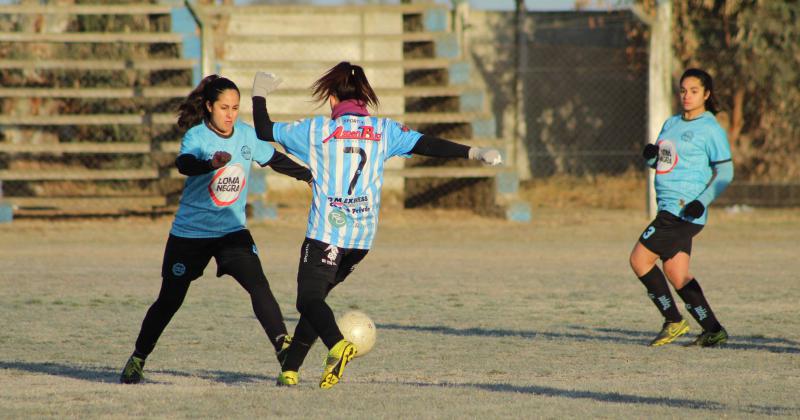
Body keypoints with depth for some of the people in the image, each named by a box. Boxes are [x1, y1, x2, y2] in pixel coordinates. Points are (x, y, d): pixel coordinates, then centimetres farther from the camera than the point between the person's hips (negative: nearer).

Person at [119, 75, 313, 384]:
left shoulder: (247, 135, -1)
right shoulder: (197, 136, -16)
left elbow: (275, 160, 17)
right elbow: (184, 163, -38)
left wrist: (309, 175, 21)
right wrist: (211, 163, -58)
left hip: (232, 231, 3)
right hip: (190, 231, -3)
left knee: (258, 285, -19)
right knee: (169, 300, 7)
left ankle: (284, 347, -21)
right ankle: (137, 360, 24)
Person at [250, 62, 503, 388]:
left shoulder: (316, 129, 2)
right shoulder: (384, 130, 7)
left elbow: (264, 131, 9)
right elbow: (427, 144, -1)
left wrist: (259, 94, 25)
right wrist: (473, 153, -1)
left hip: (325, 231, -4)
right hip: (363, 237, 4)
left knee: (309, 297, -6)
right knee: (316, 294, 17)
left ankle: (338, 346, -35)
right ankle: (290, 367, 13)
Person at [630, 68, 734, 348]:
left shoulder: (710, 129, -6)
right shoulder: (672, 124, 17)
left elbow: (725, 172, -7)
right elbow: (657, 162, 23)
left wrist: (703, 201, -19)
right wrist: (649, 155, -1)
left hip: (685, 210, -8)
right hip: (669, 208, 8)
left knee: (639, 259, -10)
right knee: (677, 275, 5)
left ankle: (673, 322, -3)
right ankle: (713, 331, 8)